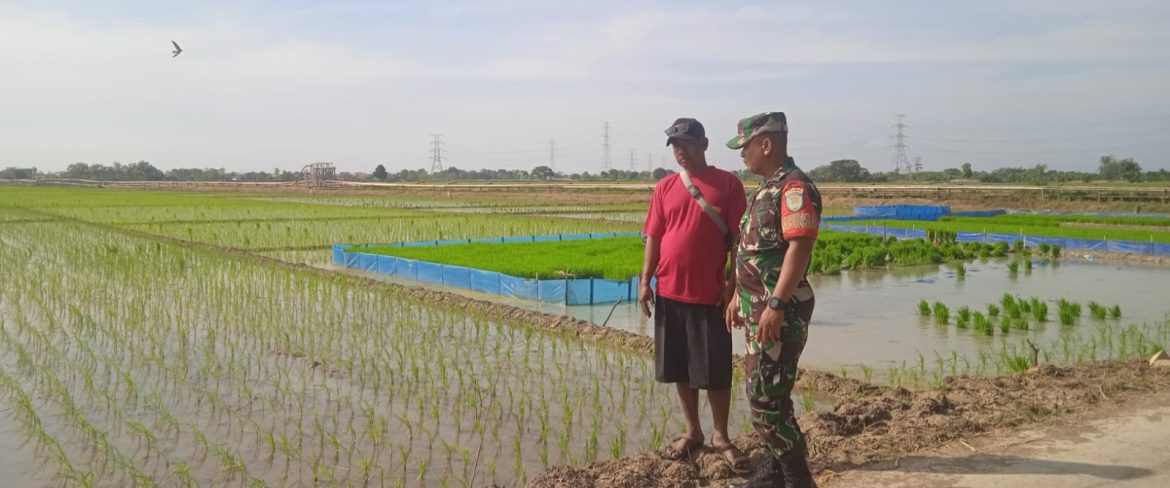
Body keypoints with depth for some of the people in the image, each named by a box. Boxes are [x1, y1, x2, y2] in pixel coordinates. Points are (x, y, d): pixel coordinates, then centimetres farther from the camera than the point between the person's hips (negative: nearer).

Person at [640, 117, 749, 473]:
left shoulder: (728, 184, -3)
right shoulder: (665, 187, 7)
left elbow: (739, 238, -4)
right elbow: (653, 237, 9)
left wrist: (734, 284, -9)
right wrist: (645, 281, 2)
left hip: (710, 294, -3)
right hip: (669, 293, 4)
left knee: (716, 371, 4)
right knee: (681, 368, 11)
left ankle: (721, 437, 19)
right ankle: (692, 432, 25)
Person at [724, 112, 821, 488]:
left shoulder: (795, 187, -16)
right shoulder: (765, 188, 16)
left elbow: (799, 247, -24)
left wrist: (776, 305, -27)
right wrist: (740, 297, 22)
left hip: (780, 311, -10)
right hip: (759, 308, 10)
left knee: (766, 400, -7)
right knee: (766, 395, 15)